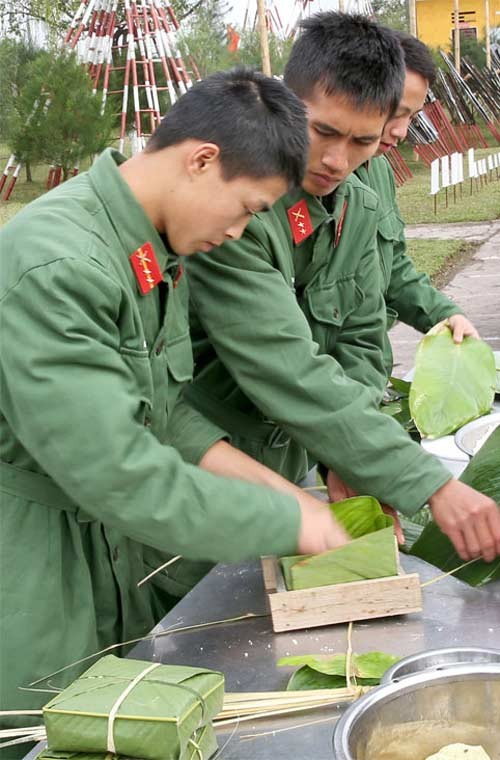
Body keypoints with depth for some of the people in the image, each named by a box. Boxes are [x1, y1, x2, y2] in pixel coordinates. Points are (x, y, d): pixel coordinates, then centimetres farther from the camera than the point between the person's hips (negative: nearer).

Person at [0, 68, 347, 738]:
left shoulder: (159, 255, 4)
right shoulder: (54, 265, -27)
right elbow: (117, 474, -29)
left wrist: (279, 490, -1)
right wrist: (288, 521, -19)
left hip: (120, 558, 9)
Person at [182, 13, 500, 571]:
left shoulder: (359, 207, 0)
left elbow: (360, 345, 3)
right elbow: (287, 371, -32)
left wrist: (349, 462, -15)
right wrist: (428, 484, -33)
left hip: (283, 475, 6)